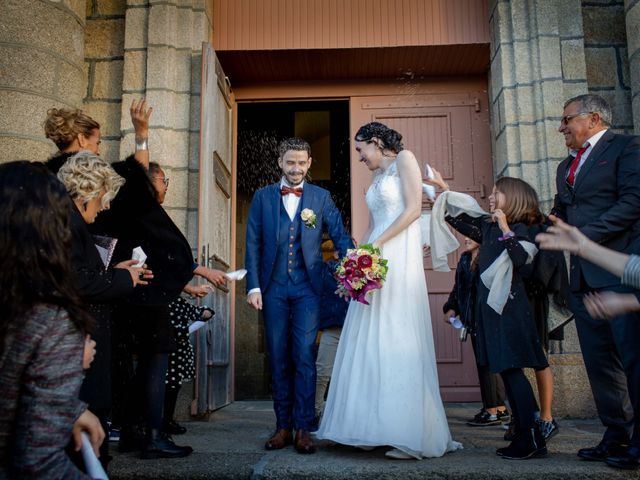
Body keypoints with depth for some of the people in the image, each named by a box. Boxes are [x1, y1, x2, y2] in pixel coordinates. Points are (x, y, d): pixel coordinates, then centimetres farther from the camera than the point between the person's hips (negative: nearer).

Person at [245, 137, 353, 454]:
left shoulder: (321, 197, 7)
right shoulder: (262, 197, 9)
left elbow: (340, 236, 1)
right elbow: (253, 244, 5)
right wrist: (253, 285, -3)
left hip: (307, 288, -1)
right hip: (273, 288, 2)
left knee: (304, 356, -4)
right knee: (278, 358, 7)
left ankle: (303, 428, 4)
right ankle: (283, 426, 17)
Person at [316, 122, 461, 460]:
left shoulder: (404, 159, 2)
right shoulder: (377, 177, 24)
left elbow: (413, 209, -10)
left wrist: (378, 244, -14)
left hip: (399, 258, -8)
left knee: (397, 339, -10)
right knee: (370, 342, 2)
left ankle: (412, 435, -5)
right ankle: (374, 427, 5)